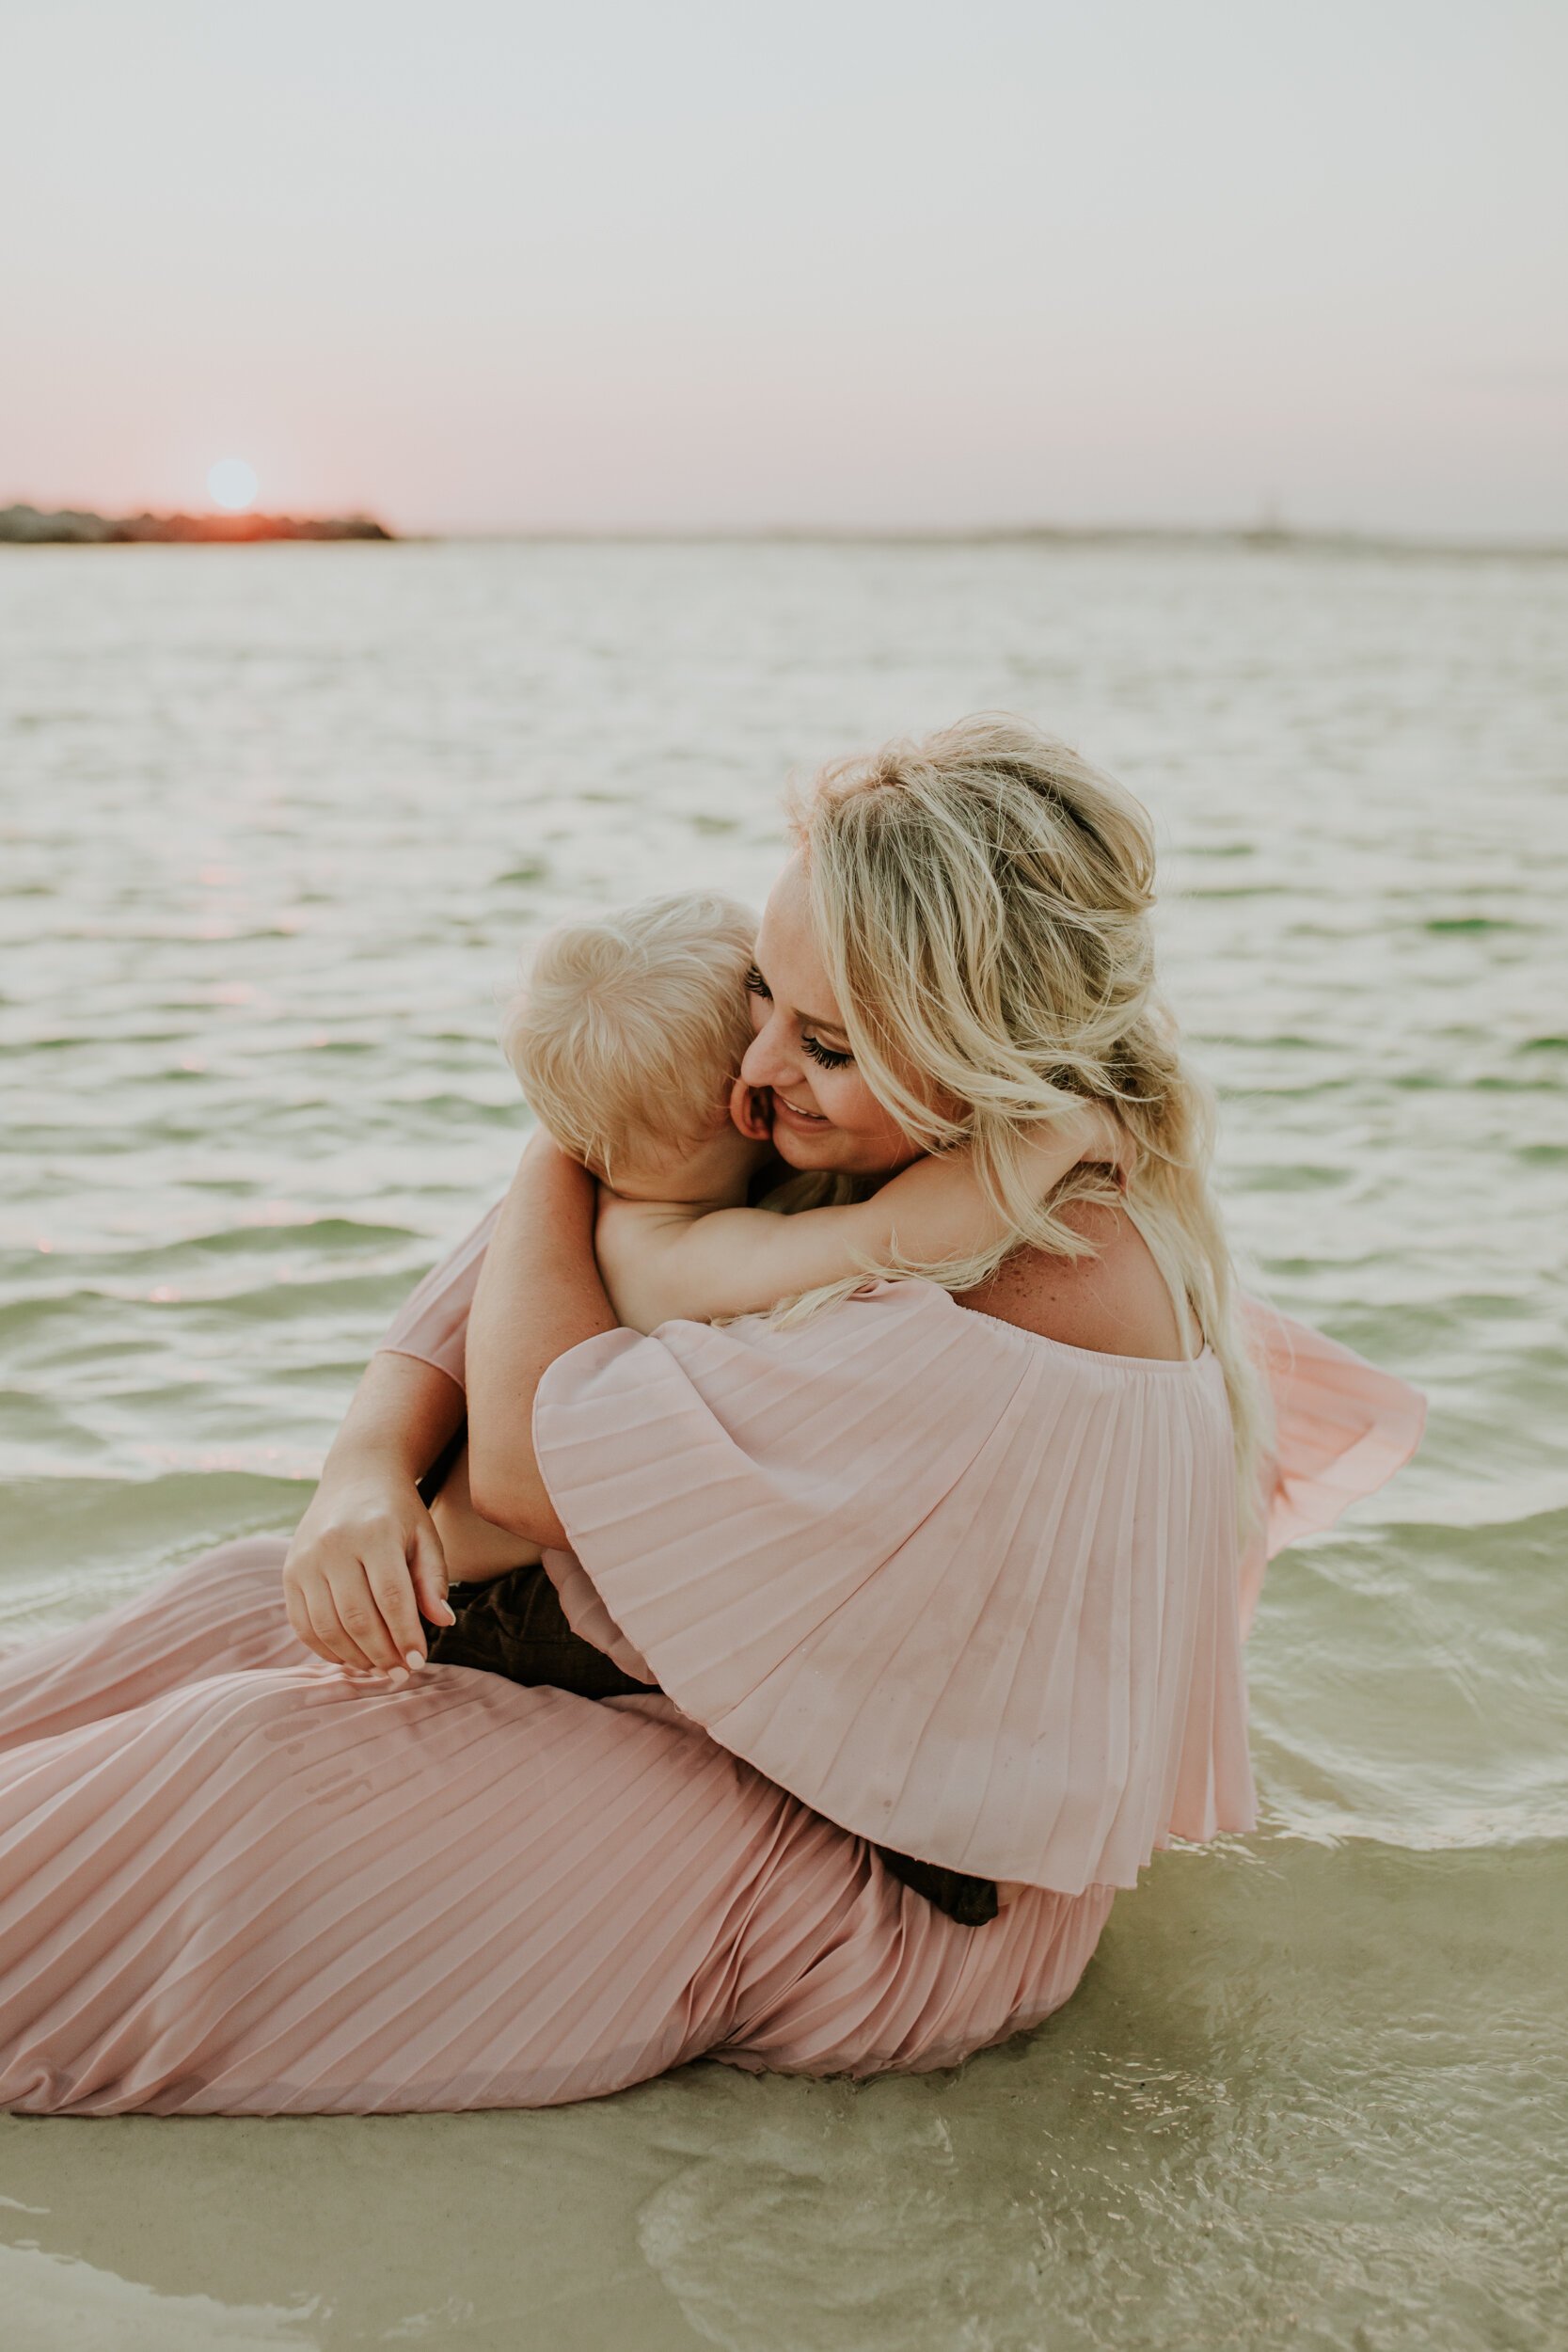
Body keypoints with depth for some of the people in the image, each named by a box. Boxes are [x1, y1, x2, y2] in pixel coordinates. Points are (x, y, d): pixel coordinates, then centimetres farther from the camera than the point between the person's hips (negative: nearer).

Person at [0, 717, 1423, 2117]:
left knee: (266, 1766, -16)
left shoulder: (1072, 1292, -32)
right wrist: (369, 1467, -19)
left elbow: (539, 1458, -28)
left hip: (904, 1894, -8)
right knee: (252, 1610, -1)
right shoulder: (871, 1155, -6)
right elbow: (495, 1299, 1)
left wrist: (562, 1144, -12)